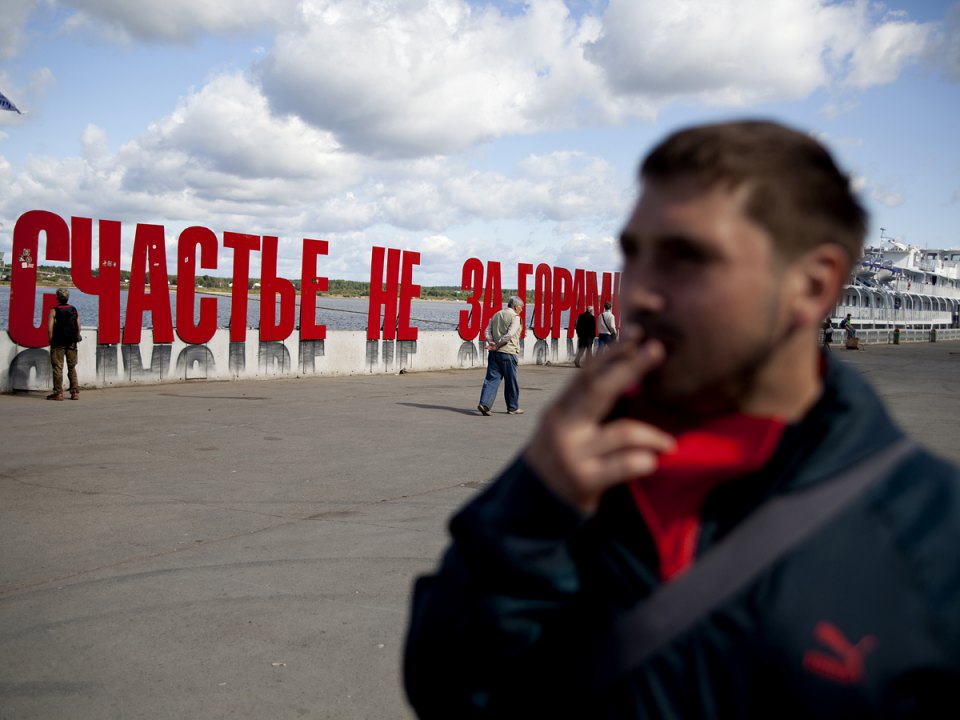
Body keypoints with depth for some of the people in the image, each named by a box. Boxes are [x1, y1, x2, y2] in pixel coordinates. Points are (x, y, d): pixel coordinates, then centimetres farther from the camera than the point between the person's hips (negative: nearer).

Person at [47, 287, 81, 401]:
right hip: (72, 343, 4)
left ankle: (58, 393, -2)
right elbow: (78, 327, 6)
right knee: (72, 368, 11)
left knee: (58, 368, 0)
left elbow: (50, 328, -11)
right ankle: (75, 392, 9)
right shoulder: (74, 310, 6)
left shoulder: (54, 311, -5)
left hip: (58, 343, -4)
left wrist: (51, 341, -1)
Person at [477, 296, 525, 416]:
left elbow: (487, 332, 9)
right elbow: (509, 334, -18)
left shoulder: (496, 315, 16)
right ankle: (513, 407, 17)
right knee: (511, 381, 7)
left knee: (492, 378, 2)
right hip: (508, 352, -6)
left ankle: (484, 403, -14)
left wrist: (492, 342, -5)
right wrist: (497, 345, -12)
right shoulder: (515, 317, -6)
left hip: (494, 353, 6)